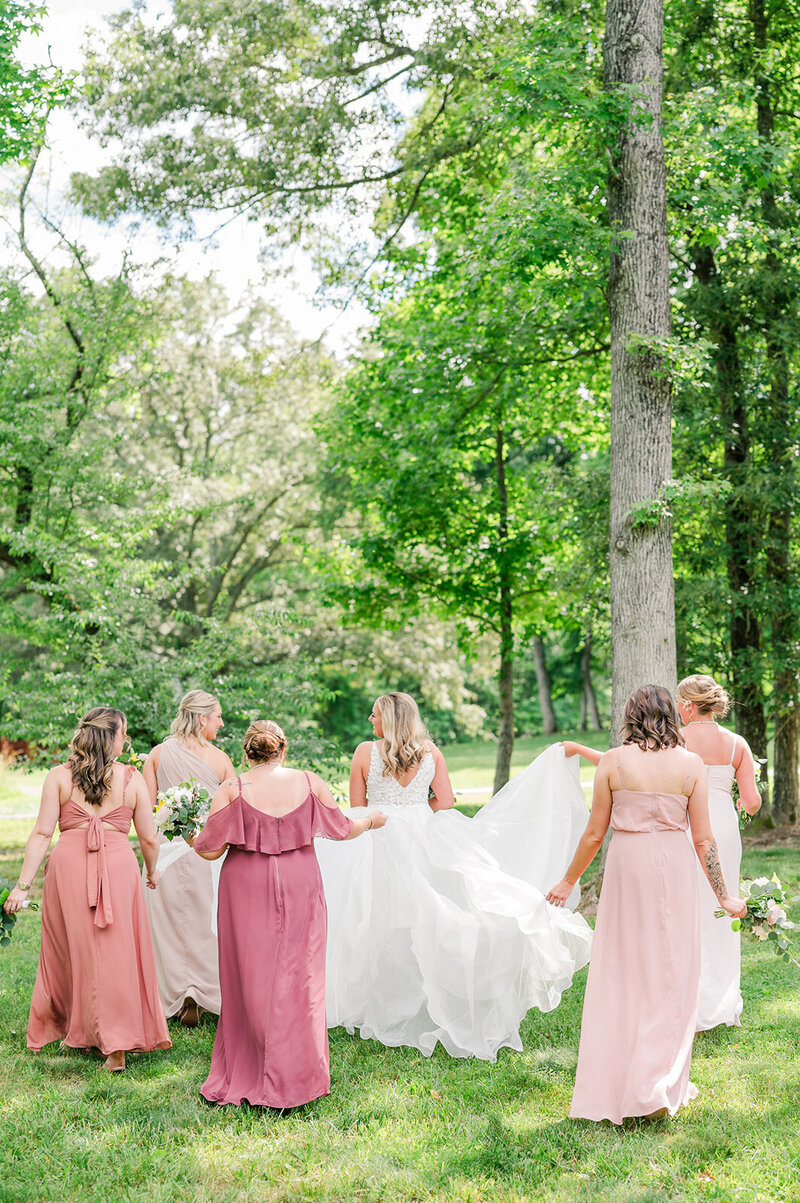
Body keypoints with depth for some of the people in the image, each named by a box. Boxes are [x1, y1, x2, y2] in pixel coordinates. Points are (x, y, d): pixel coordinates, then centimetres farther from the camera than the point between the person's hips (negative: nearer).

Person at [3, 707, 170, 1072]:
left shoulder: (58, 776, 3)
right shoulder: (132, 779, 2)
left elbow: (42, 833, -2)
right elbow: (149, 839, 4)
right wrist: (151, 873, 23)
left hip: (69, 864, 1)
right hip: (118, 865, -1)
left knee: (72, 948, 16)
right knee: (118, 953, 6)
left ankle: (77, 1028, 31)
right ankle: (118, 1044, 6)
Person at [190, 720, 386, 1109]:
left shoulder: (232, 790, -7)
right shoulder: (311, 783, -1)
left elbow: (211, 850, -6)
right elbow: (342, 829, 9)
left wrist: (191, 839, 15)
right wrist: (371, 820, 28)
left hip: (246, 888, -1)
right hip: (299, 886, 1)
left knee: (249, 979, 8)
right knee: (298, 978, 8)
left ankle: (242, 1076, 17)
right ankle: (295, 1079, 13)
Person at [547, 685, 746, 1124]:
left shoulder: (612, 761, -4)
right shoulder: (691, 764, -2)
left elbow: (594, 832, -1)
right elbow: (703, 838, -1)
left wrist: (569, 880, 12)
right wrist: (724, 896, 9)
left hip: (626, 866, 0)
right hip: (675, 867, 0)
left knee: (621, 975, 10)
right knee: (672, 977, 10)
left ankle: (611, 1087, 17)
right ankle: (657, 1084, 5)